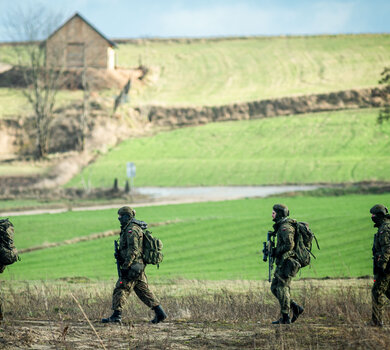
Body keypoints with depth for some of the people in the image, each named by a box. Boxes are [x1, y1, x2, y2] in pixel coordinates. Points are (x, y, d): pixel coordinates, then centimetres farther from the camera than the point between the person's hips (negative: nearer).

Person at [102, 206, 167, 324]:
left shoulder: (131, 230, -14)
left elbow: (133, 251, -21)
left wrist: (125, 266, -22)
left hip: (132, 267, -10)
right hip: (139, 267, 10)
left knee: (120, 289, -6)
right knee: (144, 291, 11)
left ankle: (116, 315, -6)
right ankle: (159, 313, 9)